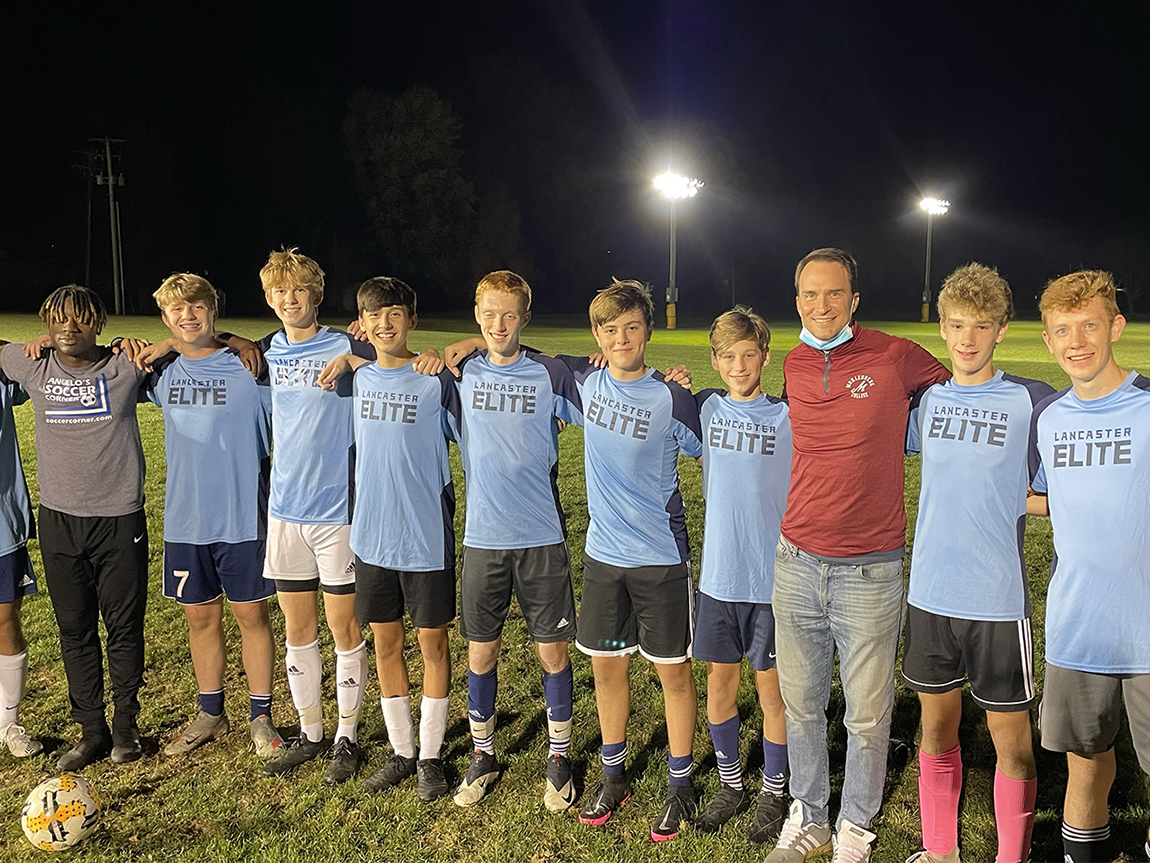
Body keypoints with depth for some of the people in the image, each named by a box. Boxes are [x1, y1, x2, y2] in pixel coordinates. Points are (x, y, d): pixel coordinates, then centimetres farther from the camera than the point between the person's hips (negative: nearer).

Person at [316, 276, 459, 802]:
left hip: (427, 538, -4)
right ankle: (402, 752, 29)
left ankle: (430, 756, 23)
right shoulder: (357, 377, 3)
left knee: (432, 643, 7)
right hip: (372, 536, 4)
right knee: (385, 643, 12)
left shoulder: (436, 379, -9)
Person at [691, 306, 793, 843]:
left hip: (772, 577, -3)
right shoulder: (708, 409, 2)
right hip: (718, 575, 3)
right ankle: (731, 785, 32)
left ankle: (773, 793, 28)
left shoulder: (787, 416, -6)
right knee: (719, 684, 12)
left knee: (771, 688, 8)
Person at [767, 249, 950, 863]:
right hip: (797, 563, 3)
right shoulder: (792, 366, 5)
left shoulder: (895, 357, -8)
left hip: (871, 570, -3)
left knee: (868, 716, 9)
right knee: (801, 706, 15)